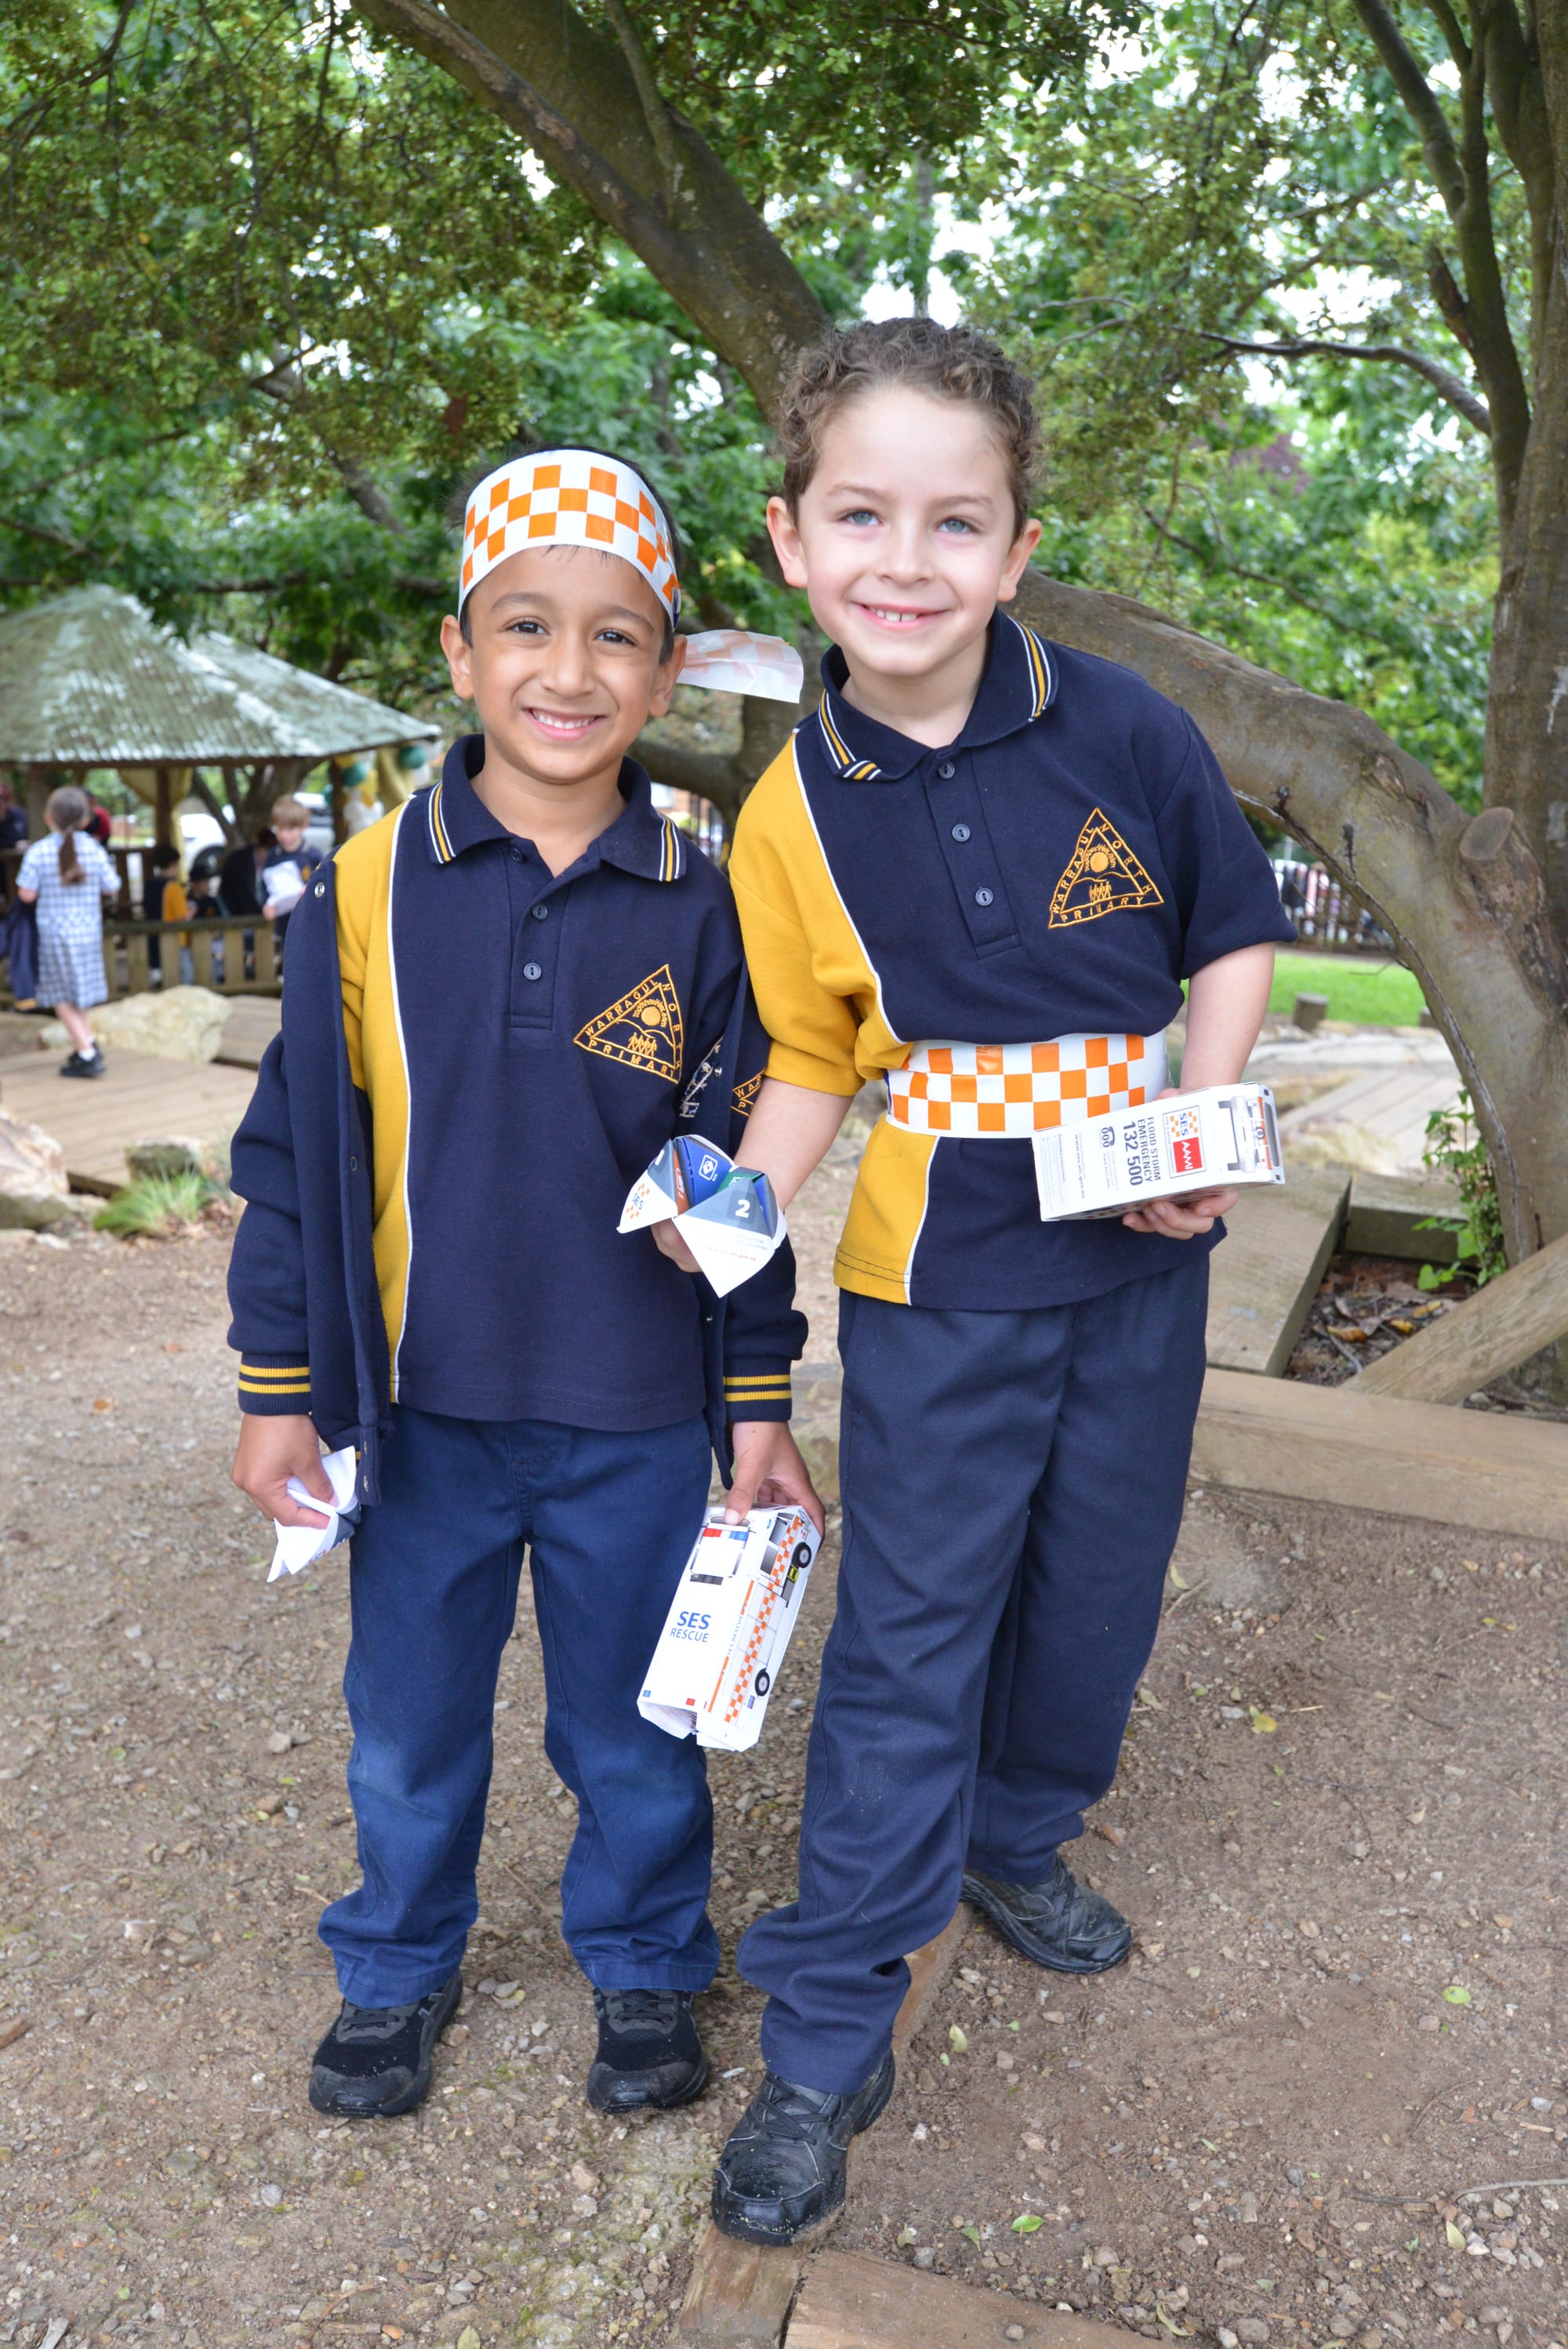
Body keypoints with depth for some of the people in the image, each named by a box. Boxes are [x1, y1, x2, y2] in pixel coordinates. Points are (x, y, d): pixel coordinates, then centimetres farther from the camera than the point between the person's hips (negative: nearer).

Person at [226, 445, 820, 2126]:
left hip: (637, 1422, 0)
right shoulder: (369, 888, -7)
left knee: (634, 1730, 17)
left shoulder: (697, 910, -5)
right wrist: (279, 1388, 0)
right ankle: (397, 1968, 45)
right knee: (408, 1726, 19)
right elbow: (295, 1149, 0)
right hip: (421, 1411, 1)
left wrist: (758, 1406, 3)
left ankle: (644, 1965, 43)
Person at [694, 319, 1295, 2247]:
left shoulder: (1123, 730, -9)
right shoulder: (791, 816, -9)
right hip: (939, 1282, -2)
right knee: (909, 1640, 1)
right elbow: (816, 1061, 0)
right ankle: (826, 2038, 17)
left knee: (1098, 1586, 17)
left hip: (1141, 1254, 2)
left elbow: (1237, 932, 3)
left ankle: (1015, 1838, 46)